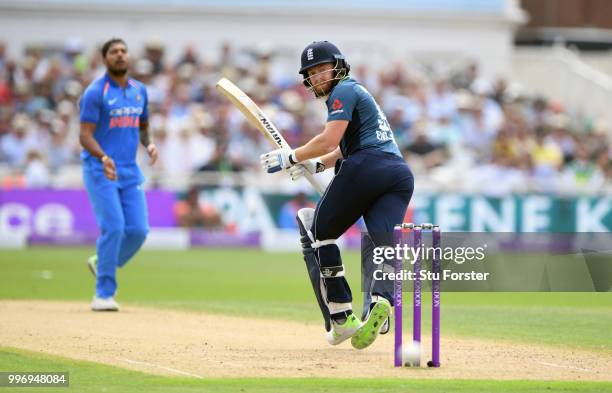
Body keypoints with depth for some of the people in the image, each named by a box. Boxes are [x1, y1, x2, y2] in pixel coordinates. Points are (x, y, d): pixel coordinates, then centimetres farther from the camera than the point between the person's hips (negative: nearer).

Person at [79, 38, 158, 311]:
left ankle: (102, 263, 24)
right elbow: (85, 136, -14)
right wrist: (104, 158, -32)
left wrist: (149, 145, 1)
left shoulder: (139, 91, 12)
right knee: (113, 227, -15)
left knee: (138, 230, -4)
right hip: (99, 170, -6)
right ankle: (104, 294, -6)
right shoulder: (95, 92, -8)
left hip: (130, 171, 6)